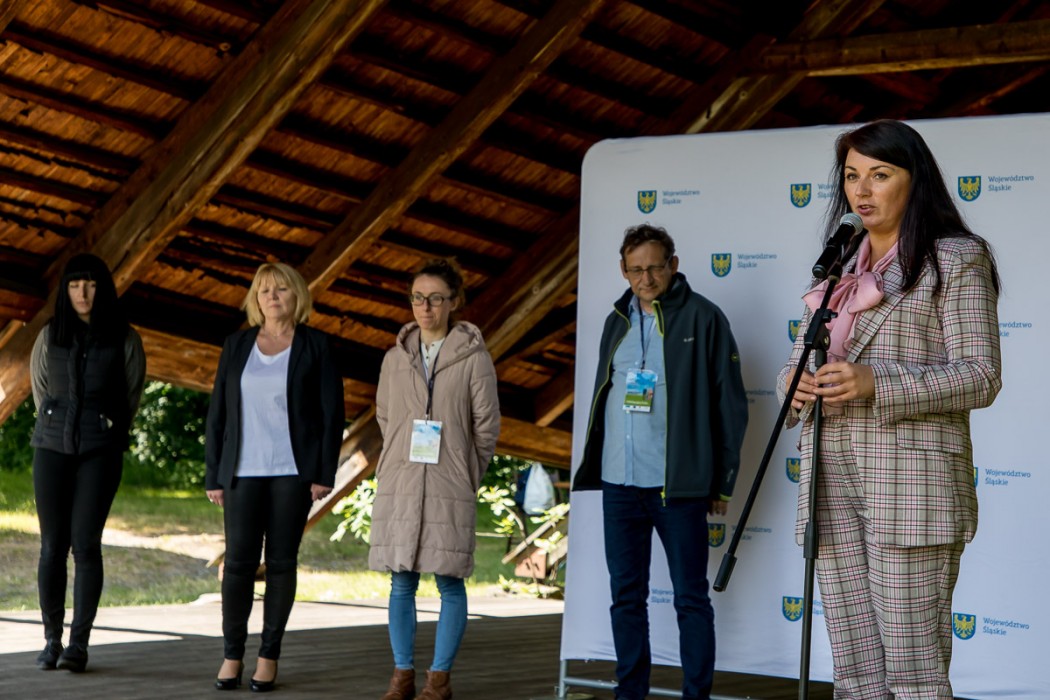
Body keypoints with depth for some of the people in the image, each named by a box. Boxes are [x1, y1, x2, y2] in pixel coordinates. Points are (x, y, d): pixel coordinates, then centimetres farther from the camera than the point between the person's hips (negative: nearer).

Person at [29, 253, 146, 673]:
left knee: (85, 544, -9)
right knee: (52, 546, 1)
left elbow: (133, 393, 10)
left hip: (100, 451, -2)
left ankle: (79, 644, -9)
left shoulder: (123, 338, -1)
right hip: (52, 448, 2)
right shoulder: (50, 335, 6)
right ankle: (51, 640, 7)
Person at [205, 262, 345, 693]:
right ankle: (232, 654, 7)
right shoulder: (237, 346, 8)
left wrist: (324, 474, -7)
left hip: (293, 471, -2)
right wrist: (213, 476, 3)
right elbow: (217, 414, 8)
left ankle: (269, 656, 9)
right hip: (244, 472, 2)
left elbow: (331, 413, -1)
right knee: (239, 562, -2)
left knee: (281, 563, 2)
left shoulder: (314, 346, 2)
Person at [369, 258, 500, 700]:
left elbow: (487, 425, 2)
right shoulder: (396, 357, 9)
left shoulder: (473, 358, -2)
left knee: (449, 581, 0)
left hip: (449, 488, -3)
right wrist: (402, 462, 13)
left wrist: (465, 476, 6)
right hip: (398, 484, 3)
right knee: (401, 582, 4)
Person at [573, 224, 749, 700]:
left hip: (677, 484, -5)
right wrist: (592, 467, 13)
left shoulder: (702, 318, -3)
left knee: (691, 597, 0)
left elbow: (730, 404, -3)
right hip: (619, 483, 5)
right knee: (626, 595, 9)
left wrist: (723, 480, -5)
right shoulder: (618, 321, 13)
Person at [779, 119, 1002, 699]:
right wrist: (797, 386, -3)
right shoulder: (840, 269, 21)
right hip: (832, 479, 6)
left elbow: (980, 377, -7)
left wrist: (877, 386, -19)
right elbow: (798, 363, 22)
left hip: (911, 477, -6)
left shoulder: (955, 259, 1)